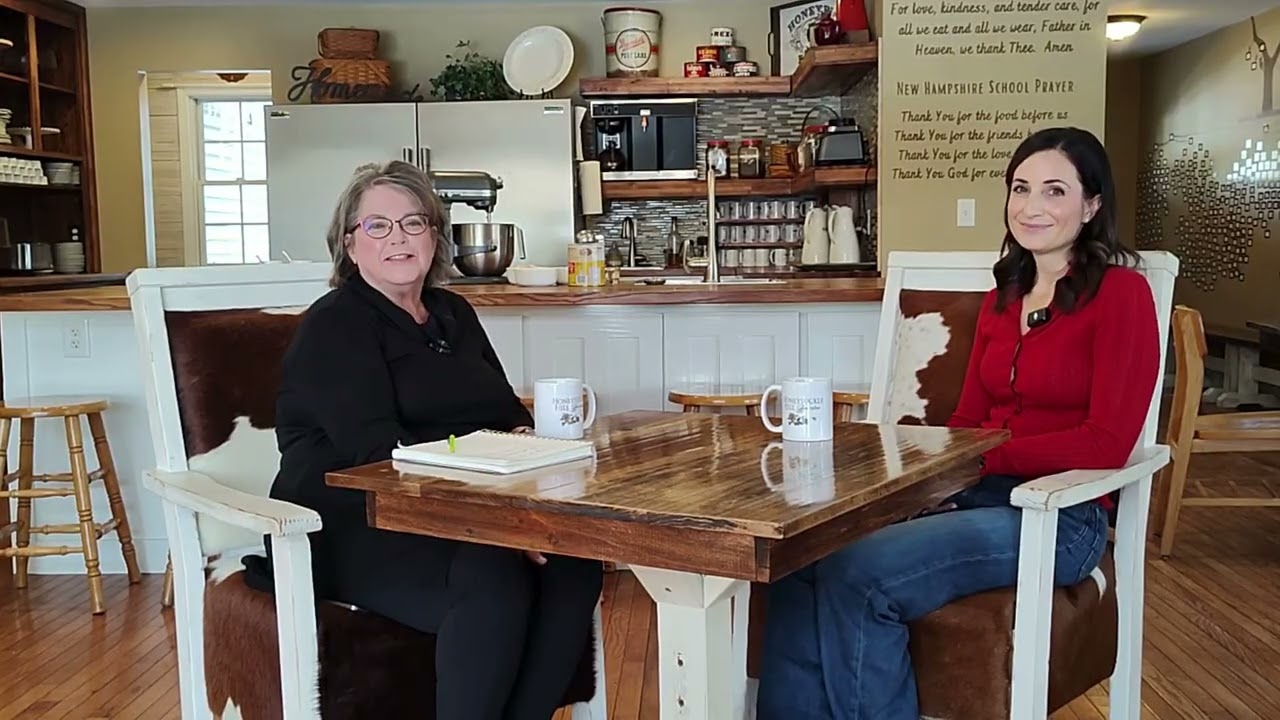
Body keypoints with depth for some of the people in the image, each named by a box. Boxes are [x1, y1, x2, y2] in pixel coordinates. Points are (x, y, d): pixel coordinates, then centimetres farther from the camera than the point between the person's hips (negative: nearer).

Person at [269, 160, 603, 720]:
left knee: (574, 565, -22)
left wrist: (522, 438, -3)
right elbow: (378, 451, -17)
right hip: (353, 529, -6)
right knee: (495, 581, -33)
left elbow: (509, 412, 23)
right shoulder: (334, 326, -3)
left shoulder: (454, 314, 20)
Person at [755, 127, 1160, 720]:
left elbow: (1106, 443, -12)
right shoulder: (1002, 298, 16)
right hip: (977, 497, 6)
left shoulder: (1121, 292, -4)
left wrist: (980, 458, -14)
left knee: (859, 574, -27)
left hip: (1059, 518, -6)